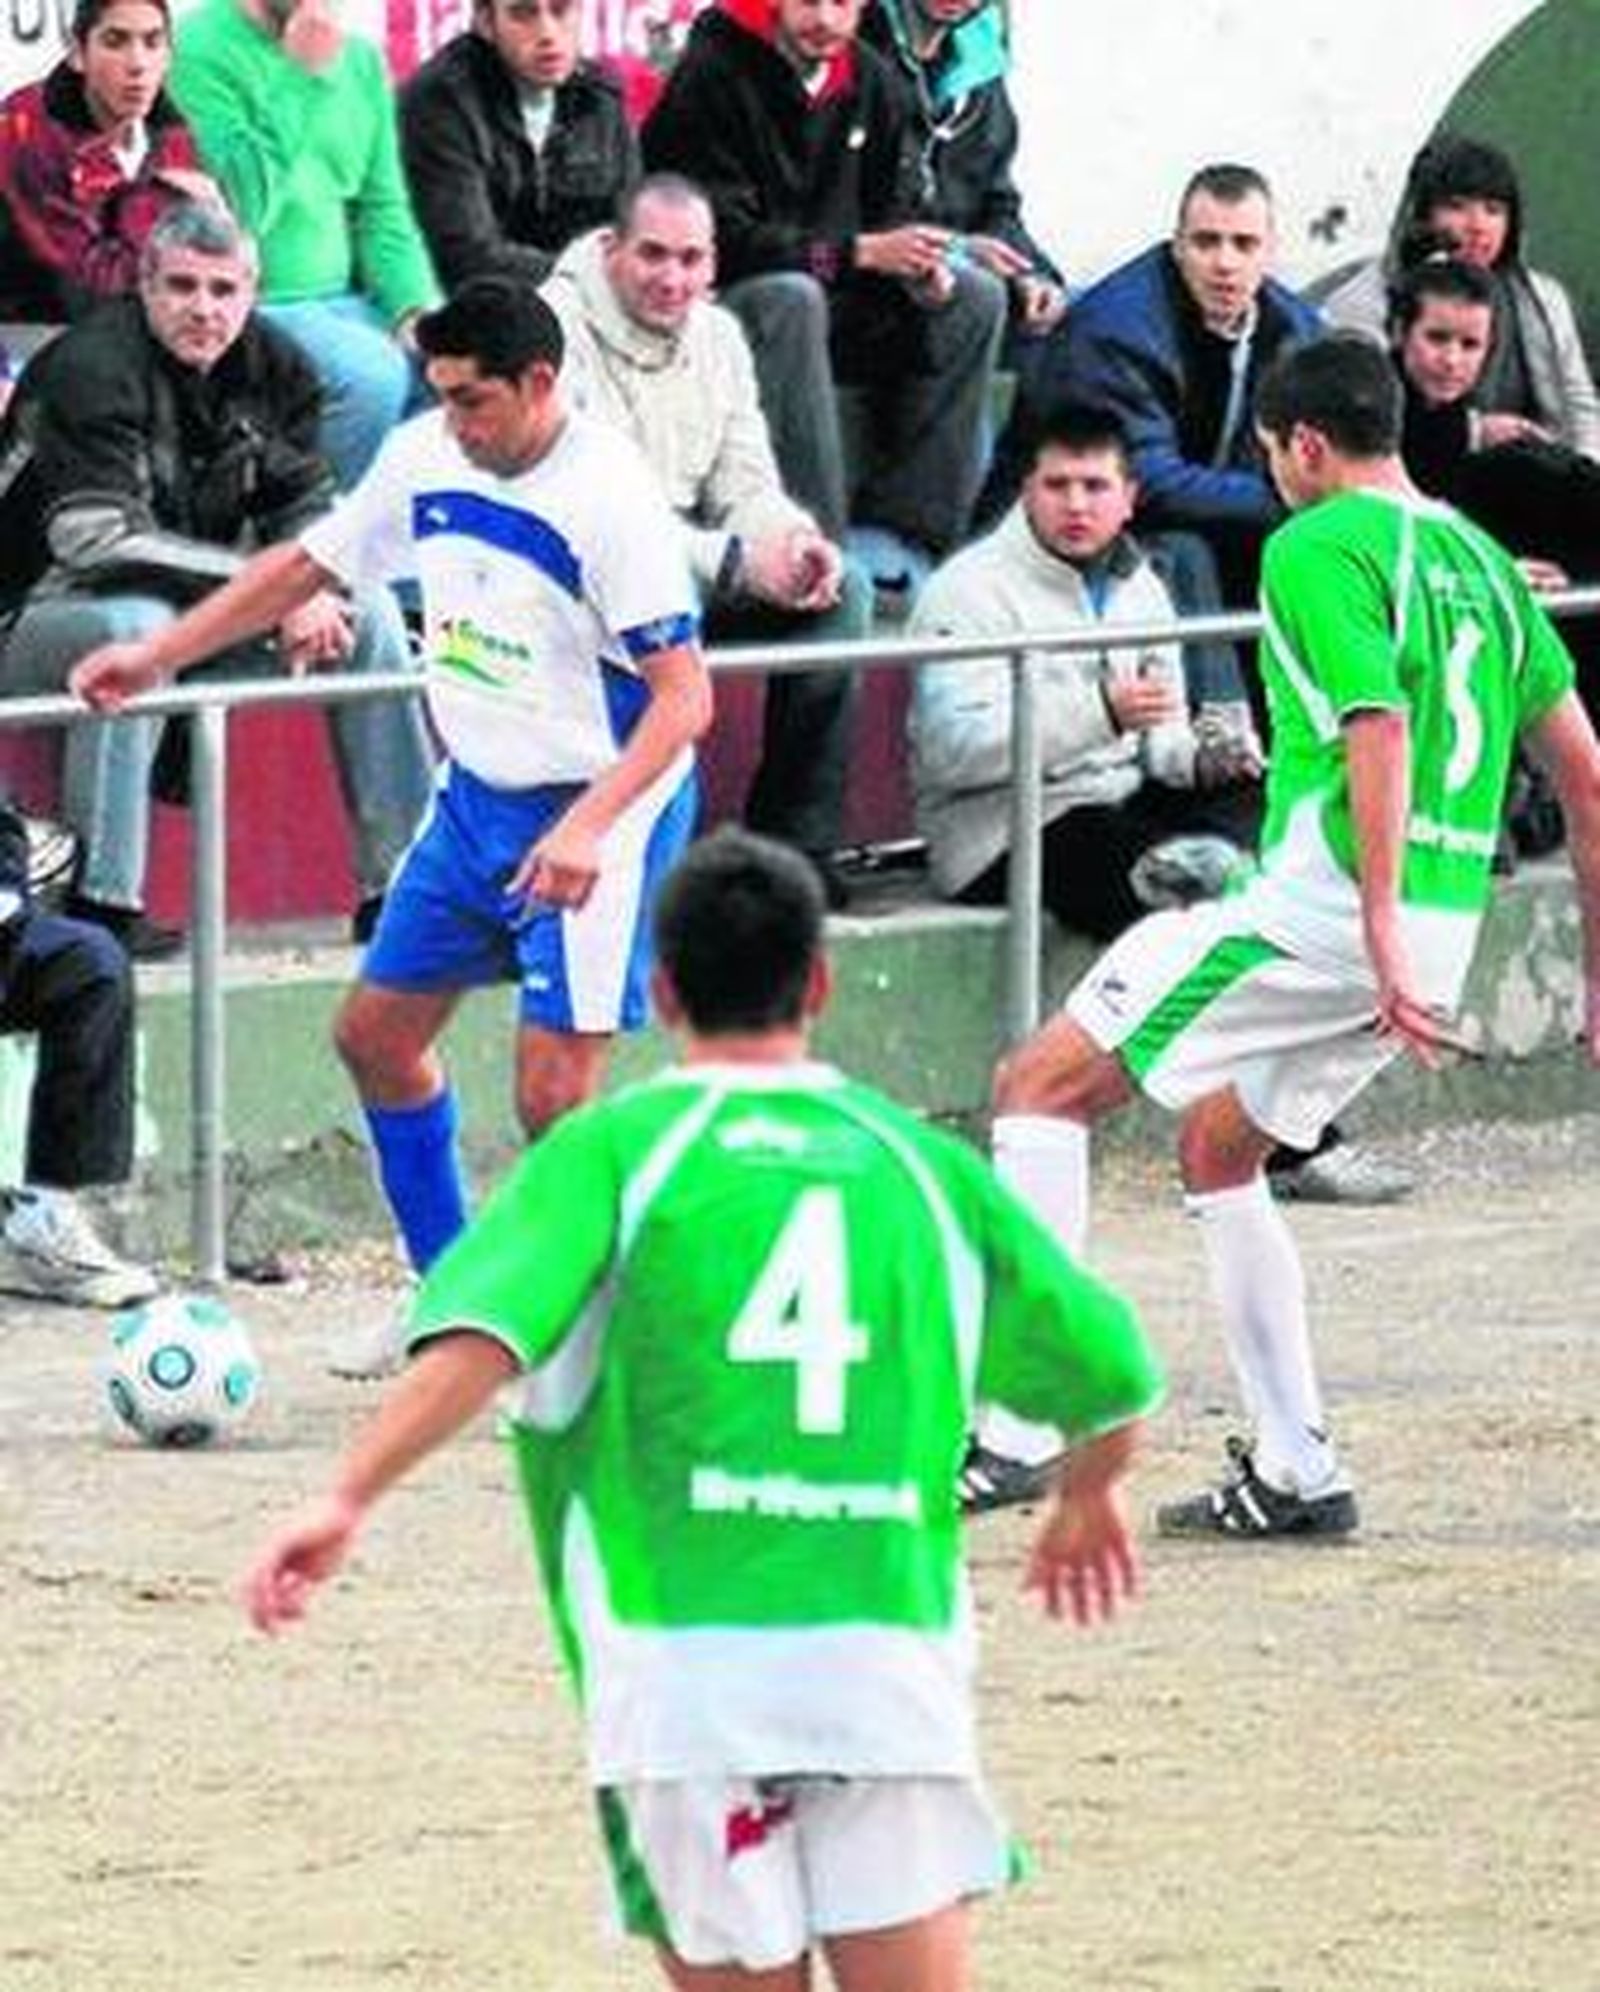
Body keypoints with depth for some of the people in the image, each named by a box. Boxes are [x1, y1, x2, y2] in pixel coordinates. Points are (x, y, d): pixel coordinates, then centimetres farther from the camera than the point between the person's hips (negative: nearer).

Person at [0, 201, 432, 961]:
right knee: (136, 624, -39)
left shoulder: (272, 367, 1)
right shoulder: (90, 370, -21)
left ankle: (400, 885, -2)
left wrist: (309, 593, -19)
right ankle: (99, 901, -38)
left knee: (369, 611, -6)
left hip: (210, 610, 7)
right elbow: (100, 541, -30)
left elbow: (307, 507, 7)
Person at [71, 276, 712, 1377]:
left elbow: (683, 695, -24)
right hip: (478, 793, 8)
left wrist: (588, 826, -35)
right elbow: (308, 565, 15)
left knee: (552, 1093, -13)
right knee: (377, 1030, 13)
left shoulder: (611, 495, -23)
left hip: (602, 807, -8)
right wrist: (159, 655, 13)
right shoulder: (426, 458, -1)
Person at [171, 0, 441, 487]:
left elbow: (383, 210, 13)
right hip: (249, 309, -7)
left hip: (343, 301, 7)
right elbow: (245, 208, -19)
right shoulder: (200, 49, -9)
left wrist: (416, 312, -4)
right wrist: (299, 74, -20)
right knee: (373, 374, -30)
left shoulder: (359, 59, 12)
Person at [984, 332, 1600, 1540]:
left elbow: (1380, 728, -20)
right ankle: (1296, 1474, 20)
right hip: (1445, 932, 8)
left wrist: (1380, 929, -26)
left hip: (1320, 911, -8)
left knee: (1042, 1085, -1)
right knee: (1218, 1151, 24)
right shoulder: (1476, 555, 18)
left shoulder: (1319, 547, -7)